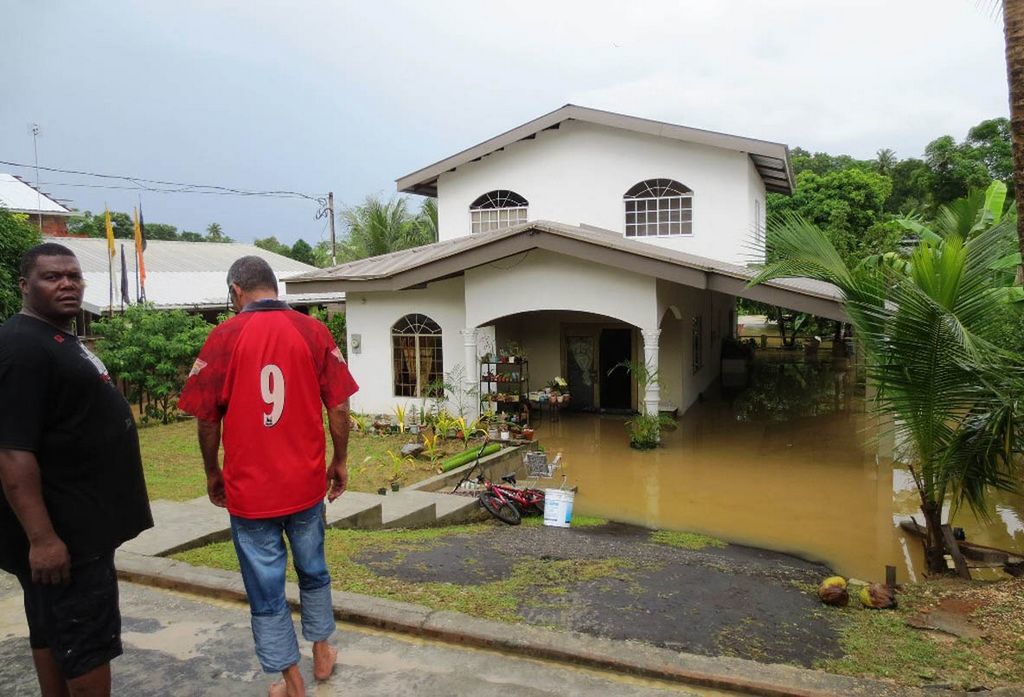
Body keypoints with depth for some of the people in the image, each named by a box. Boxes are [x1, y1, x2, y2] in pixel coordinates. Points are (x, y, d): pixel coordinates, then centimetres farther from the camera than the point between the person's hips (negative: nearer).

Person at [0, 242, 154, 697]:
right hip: (61, 534, -10)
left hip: (78, 525, 10)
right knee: (88, 641, 0)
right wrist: (41, 537, -26)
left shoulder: (61, 339, 13)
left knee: (53, 634, 19)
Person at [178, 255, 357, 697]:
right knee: (313, 570, 23)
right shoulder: (312, 331, -5)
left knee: (266, 587, 12)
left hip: (249, 488, -2)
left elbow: (206, 418, -3)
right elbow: (338, 406, -4)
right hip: (306, 482, 2)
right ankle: (322, 654, 40)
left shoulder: (224, 337, -8)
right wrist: (340, 461, 10)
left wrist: (213, 474, 11)